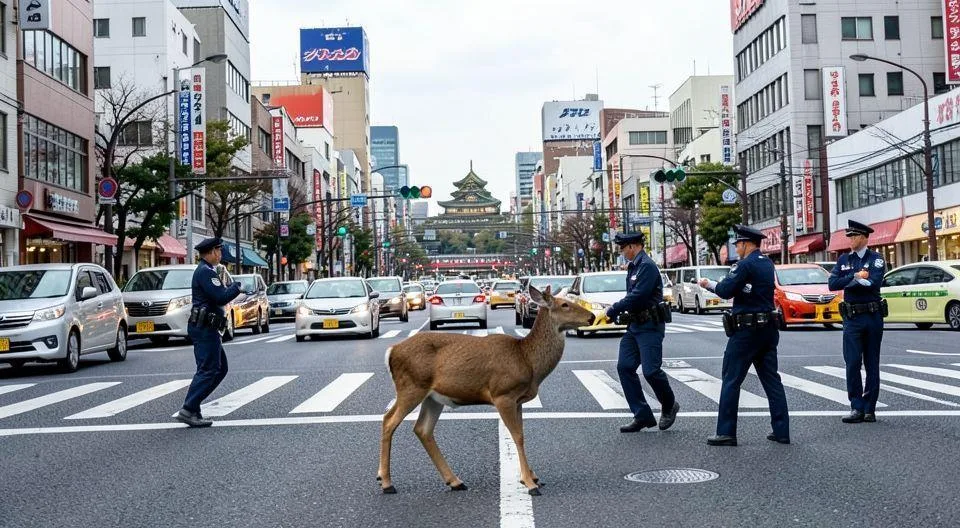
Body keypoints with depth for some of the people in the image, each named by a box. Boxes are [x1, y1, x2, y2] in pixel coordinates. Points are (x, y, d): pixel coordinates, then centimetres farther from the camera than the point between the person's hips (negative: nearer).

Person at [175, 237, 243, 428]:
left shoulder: (205, 271, 20)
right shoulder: (205, 271, -14)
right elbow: (221, 297, -23)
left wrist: (231, 288, 9)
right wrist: (237, 287, -7)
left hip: (207, 328, 11)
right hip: (205, 328, -11)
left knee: (220, 368, 13)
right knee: (207, 370, -10)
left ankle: (192, 404, 13)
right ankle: (189, 410, -11)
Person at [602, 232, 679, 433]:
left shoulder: (647, 266, -15)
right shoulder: (633, 267, 15)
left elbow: (637, 296, -22)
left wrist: (613, 310, -15)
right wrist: (616, 312, 6)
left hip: (650, 326, -10)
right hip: (635, 326, 10)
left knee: (651, 370, -10)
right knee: (624, 367, 2)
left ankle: (669, 407, 18)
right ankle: (642, 416, 7)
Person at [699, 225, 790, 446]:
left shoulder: (746, 265, -14)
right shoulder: (767, 264, 13)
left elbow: (726, 291, -20)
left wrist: (709, 284, -2)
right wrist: (717, 284, 11)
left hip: (746, 330, -8)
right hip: (768, 328, 8)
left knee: (731, 380, -1)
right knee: (771, 379, 10)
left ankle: (726, 432, 0)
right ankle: (781, 430, 10)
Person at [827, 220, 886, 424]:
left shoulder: (875, 258, 0)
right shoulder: (843, 260, 10)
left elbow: (873, 282, -18)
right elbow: (832, 284, -3)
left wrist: (848, 282, -9)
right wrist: (856, 277, -11)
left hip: (873, 316, -2)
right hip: (852, 317, 2)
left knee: (872, 364, 5)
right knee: (852, 363, -6)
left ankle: (869, 409, 12)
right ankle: (857, 408, -1)